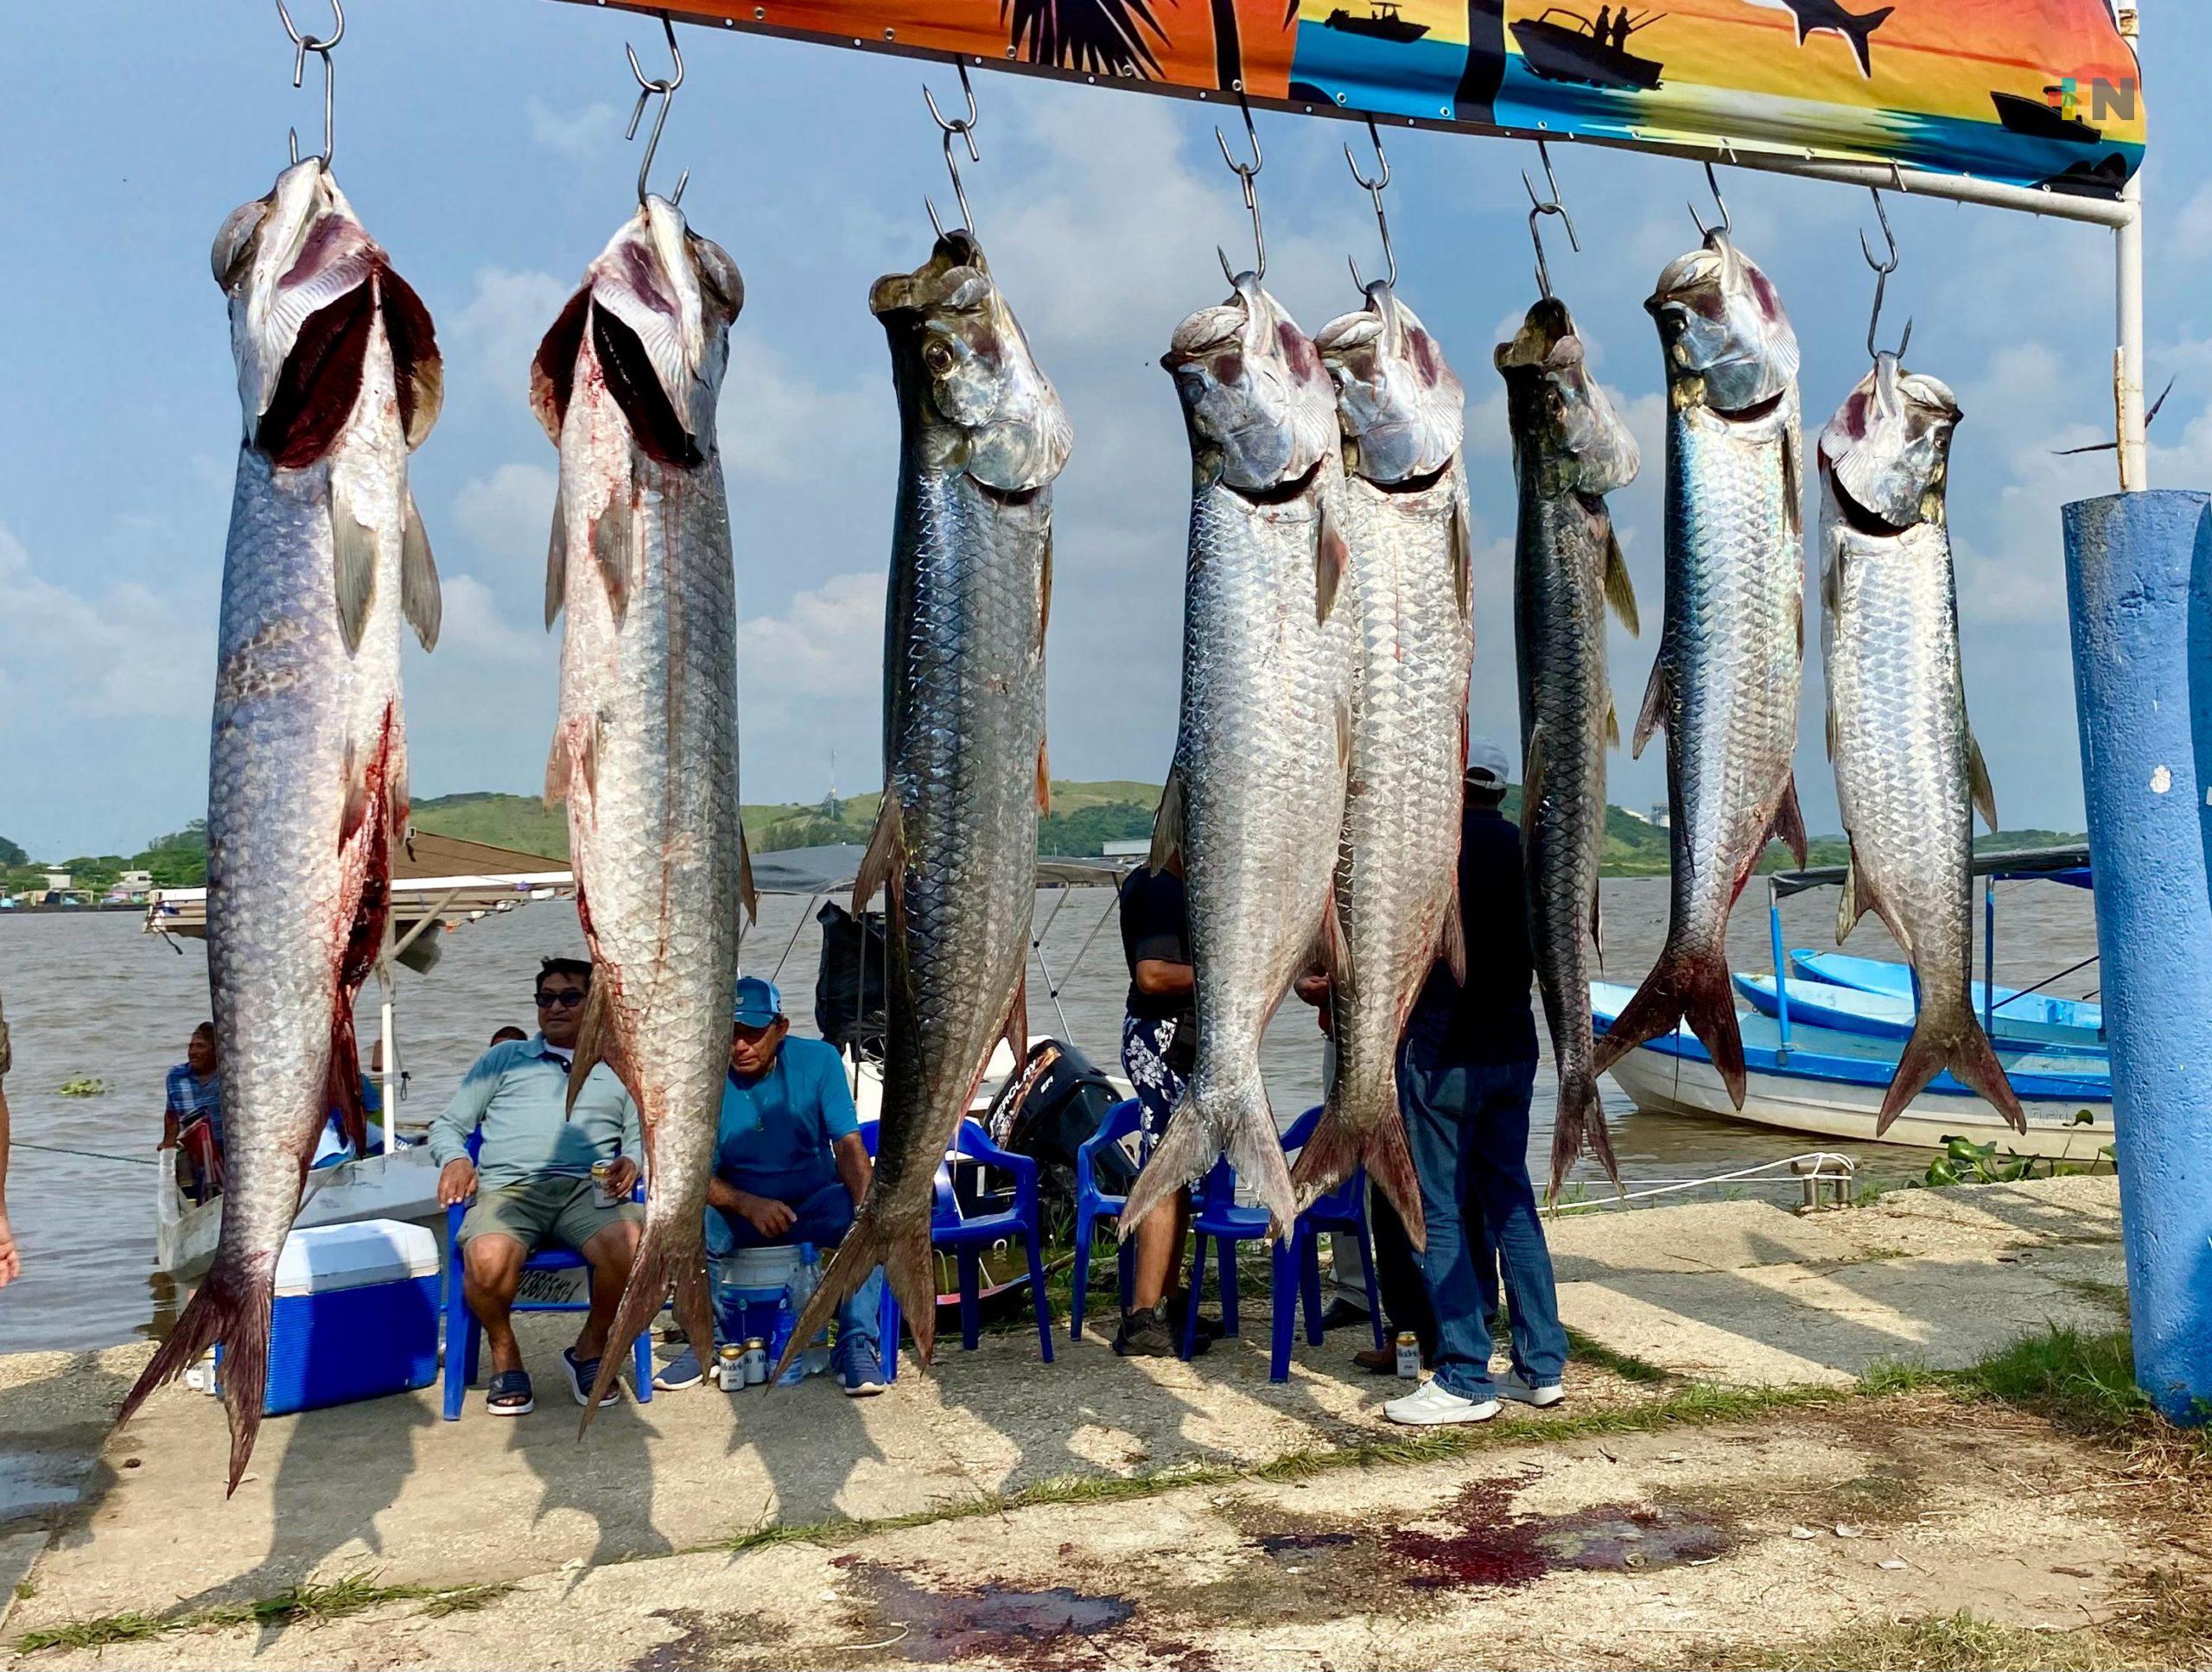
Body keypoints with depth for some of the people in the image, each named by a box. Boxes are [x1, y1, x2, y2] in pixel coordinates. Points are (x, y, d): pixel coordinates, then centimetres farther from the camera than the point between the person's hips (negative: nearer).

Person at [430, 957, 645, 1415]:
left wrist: (631, 1162, -2)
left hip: (587, 1189, 0)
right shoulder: (505, 1058, 26)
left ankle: (589, 1350, -5)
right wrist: (454, 1158, -1)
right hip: (508, 1188, 0)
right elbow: (447, 1125, 23)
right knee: (488, 1261, -36)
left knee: (632, 1247, -34)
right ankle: (505, 1356, -3)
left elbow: (641, 1139, 22)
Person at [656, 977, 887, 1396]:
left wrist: (866, 1206, -35)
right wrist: (748, 1205, -31)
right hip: (738, 1210, 1)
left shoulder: (818, 1060, -8)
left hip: (814, 1203, 0)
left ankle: (857, 1344, -21)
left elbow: (848, 1145, -15)